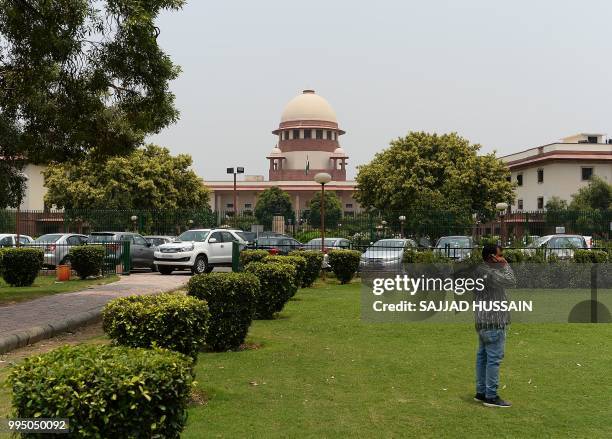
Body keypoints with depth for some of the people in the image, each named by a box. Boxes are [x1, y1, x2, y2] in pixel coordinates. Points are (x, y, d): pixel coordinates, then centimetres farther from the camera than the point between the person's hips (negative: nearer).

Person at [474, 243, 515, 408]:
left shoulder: (481, 270, 13)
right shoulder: (489, 273, -19)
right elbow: (510, 281, -17)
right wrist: (505, 265, -9)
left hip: (483, 323, 11)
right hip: (493, 323, -11)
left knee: (482, 357, 14)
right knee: (494, 359, -6)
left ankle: (481, 392, 21)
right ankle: (491, 396, -2)